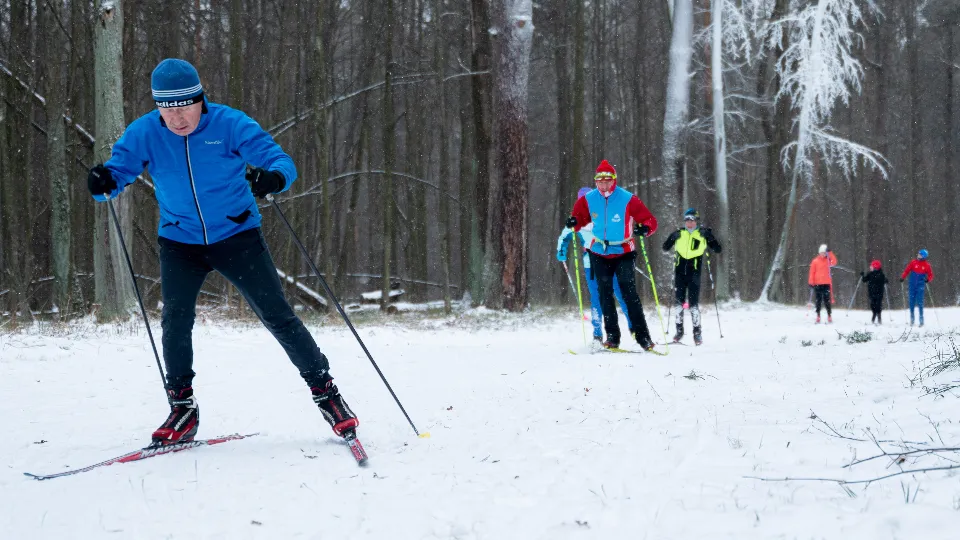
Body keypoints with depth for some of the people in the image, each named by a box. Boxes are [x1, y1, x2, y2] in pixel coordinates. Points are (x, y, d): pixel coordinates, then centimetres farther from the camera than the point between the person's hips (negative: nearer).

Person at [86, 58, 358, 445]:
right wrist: (104, 183, -36)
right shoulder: (144, 133, -10)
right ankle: (182, 409, 5)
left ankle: (325, 391, 10)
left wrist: (273, 177, -45)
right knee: (175, 319, -13)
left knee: (277, 316, -4)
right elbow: (118, 171, -11)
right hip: (180, 241, 2)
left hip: (236, 235, -2)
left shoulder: (229, 124, -17)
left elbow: (279, 160, -20)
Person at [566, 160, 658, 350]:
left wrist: (644, 229, -31)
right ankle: (612, 336, 9)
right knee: (604, 294, 2)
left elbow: (650, 220, -9)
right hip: (599, 254, 3)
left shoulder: (628, 199, -11)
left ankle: (642, 335, -10)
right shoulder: (588, 199, -1)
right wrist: (573, 223, -11)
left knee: (629, 292, -13)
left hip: (623, 253, -3)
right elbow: (580, 218, 12)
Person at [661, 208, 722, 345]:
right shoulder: (679, 233, 6)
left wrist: (709, 237, -17)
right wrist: (673, 238, -11)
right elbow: (665, 248, 8)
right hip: (680, 272, 3)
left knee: (693, 304, -6)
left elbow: (718, 249, -2)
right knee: (679, 302, 6)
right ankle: (679, 330, 18)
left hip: (694, 273, -3)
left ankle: (697, 332, 4)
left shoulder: (703, 234, 1)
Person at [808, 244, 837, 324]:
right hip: (817, 284, 0)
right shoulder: (815, 261, 4)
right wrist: (811, 282, -4)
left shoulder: (828, 260, 6)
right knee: (818, 301, 5)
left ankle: (829, 316, 2)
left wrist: (829, 253, -20)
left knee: (827, 301, -2)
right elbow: (812, 272, 2)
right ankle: (818, 316, 8)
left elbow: (834, 262, -15)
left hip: (826, 283, 0)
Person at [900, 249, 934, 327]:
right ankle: (911, 319, 15)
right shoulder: (913, 262, 2)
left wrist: (927, 279, -16)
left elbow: (931, 276, 4)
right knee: (911, 302, 6)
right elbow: (906, 271, 6)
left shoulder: (927, 265, -1)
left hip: (920, 286, -2)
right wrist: (902, 278, -7)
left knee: (920, 303, -8)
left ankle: (921, 320, -2)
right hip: (912, 285, 2)